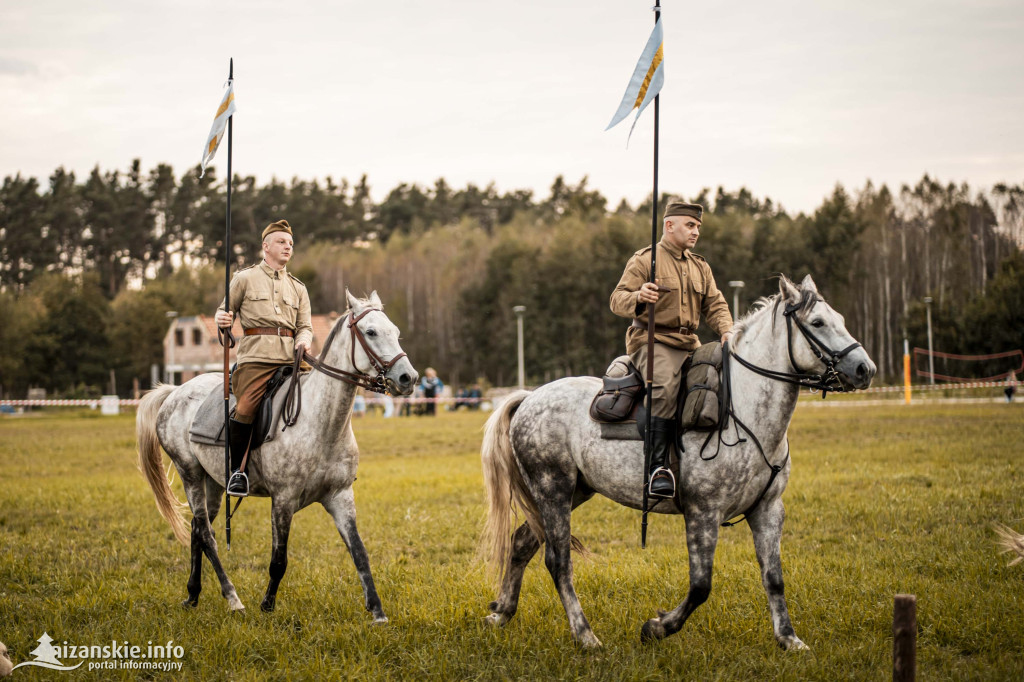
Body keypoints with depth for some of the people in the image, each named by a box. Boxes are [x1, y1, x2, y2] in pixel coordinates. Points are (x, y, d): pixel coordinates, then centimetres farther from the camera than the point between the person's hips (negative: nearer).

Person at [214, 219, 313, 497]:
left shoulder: (298, 288, 21)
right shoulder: (245, 278, 11)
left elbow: (305, 326, 17)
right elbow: (225, 311, 13)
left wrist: (304, 341, -6)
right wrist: (222, 319, -12)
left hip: (291, 358, 4)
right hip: (256, 357, -4)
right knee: (245, 409, -22)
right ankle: (237, 469, -8)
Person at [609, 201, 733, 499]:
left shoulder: (700, 267, 21)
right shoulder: (644, 260, 1)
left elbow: (715, 305, 14)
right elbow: (617, 300, -7)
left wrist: (726, 330, -7)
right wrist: (638, 297, -31)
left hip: (689, 345, 7)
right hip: (652, 340, -7)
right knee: (665, 387, -34)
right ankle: (658, 466, -35)